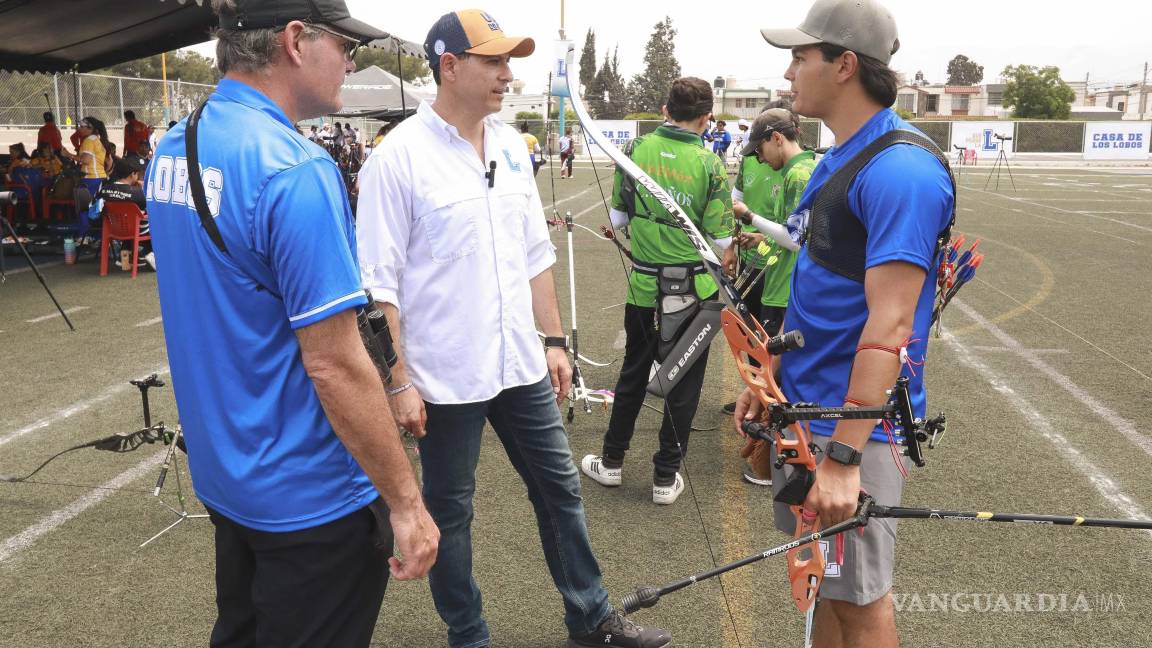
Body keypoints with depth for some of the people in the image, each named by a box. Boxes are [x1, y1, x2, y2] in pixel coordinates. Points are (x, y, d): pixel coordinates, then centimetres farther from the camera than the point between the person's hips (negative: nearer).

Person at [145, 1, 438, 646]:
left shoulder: (171, 150, 3)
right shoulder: (294, 169, -25)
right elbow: (335, 366, -26)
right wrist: (407, 503, -17)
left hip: (222, 473, 8)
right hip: (310, 497, -8)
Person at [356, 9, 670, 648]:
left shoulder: (510, 145, 7)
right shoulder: (398, 157, -13)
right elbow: (379, 284, -13)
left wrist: (554, 340, 11)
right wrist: (398, 381, -14)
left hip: (520, 365, 6)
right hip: (444, 376, -6)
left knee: (560, 487, 15)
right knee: (449, 512, 11)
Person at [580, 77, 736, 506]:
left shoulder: (636, 149, -4)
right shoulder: (709, 164, -12)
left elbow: (618, 218, 4)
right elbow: (721, 241, -11)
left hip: (643, 283, 3)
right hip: (694, 290, -2)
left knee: (633, 373, 18)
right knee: (684, 382, 10)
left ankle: (611, 462, 29)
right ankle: (666, 477, 19)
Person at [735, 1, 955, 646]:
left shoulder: (901, 170, -20)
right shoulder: (839, 158, 10)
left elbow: (888, 325, -25)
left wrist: (844, 456, -26)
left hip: (854, 423, -9)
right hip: (803, 406, 9)